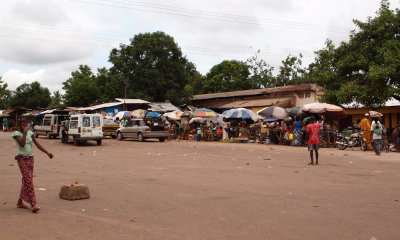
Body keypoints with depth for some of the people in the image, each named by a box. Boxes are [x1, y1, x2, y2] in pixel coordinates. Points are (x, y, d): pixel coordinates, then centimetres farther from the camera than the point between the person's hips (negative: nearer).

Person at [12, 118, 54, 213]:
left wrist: (47, 153, -2)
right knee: (28, 180, -14)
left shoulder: (30, 133, 9)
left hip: (30, 158, 5)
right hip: (22, 158, -5)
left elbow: (38, 144, 6)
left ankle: (20, 201, 23)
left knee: (26, 181, 9)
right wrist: (24, 133, -16)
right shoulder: (16, 134, -4)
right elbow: (22, 144, -20)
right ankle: (33, 204, -18)